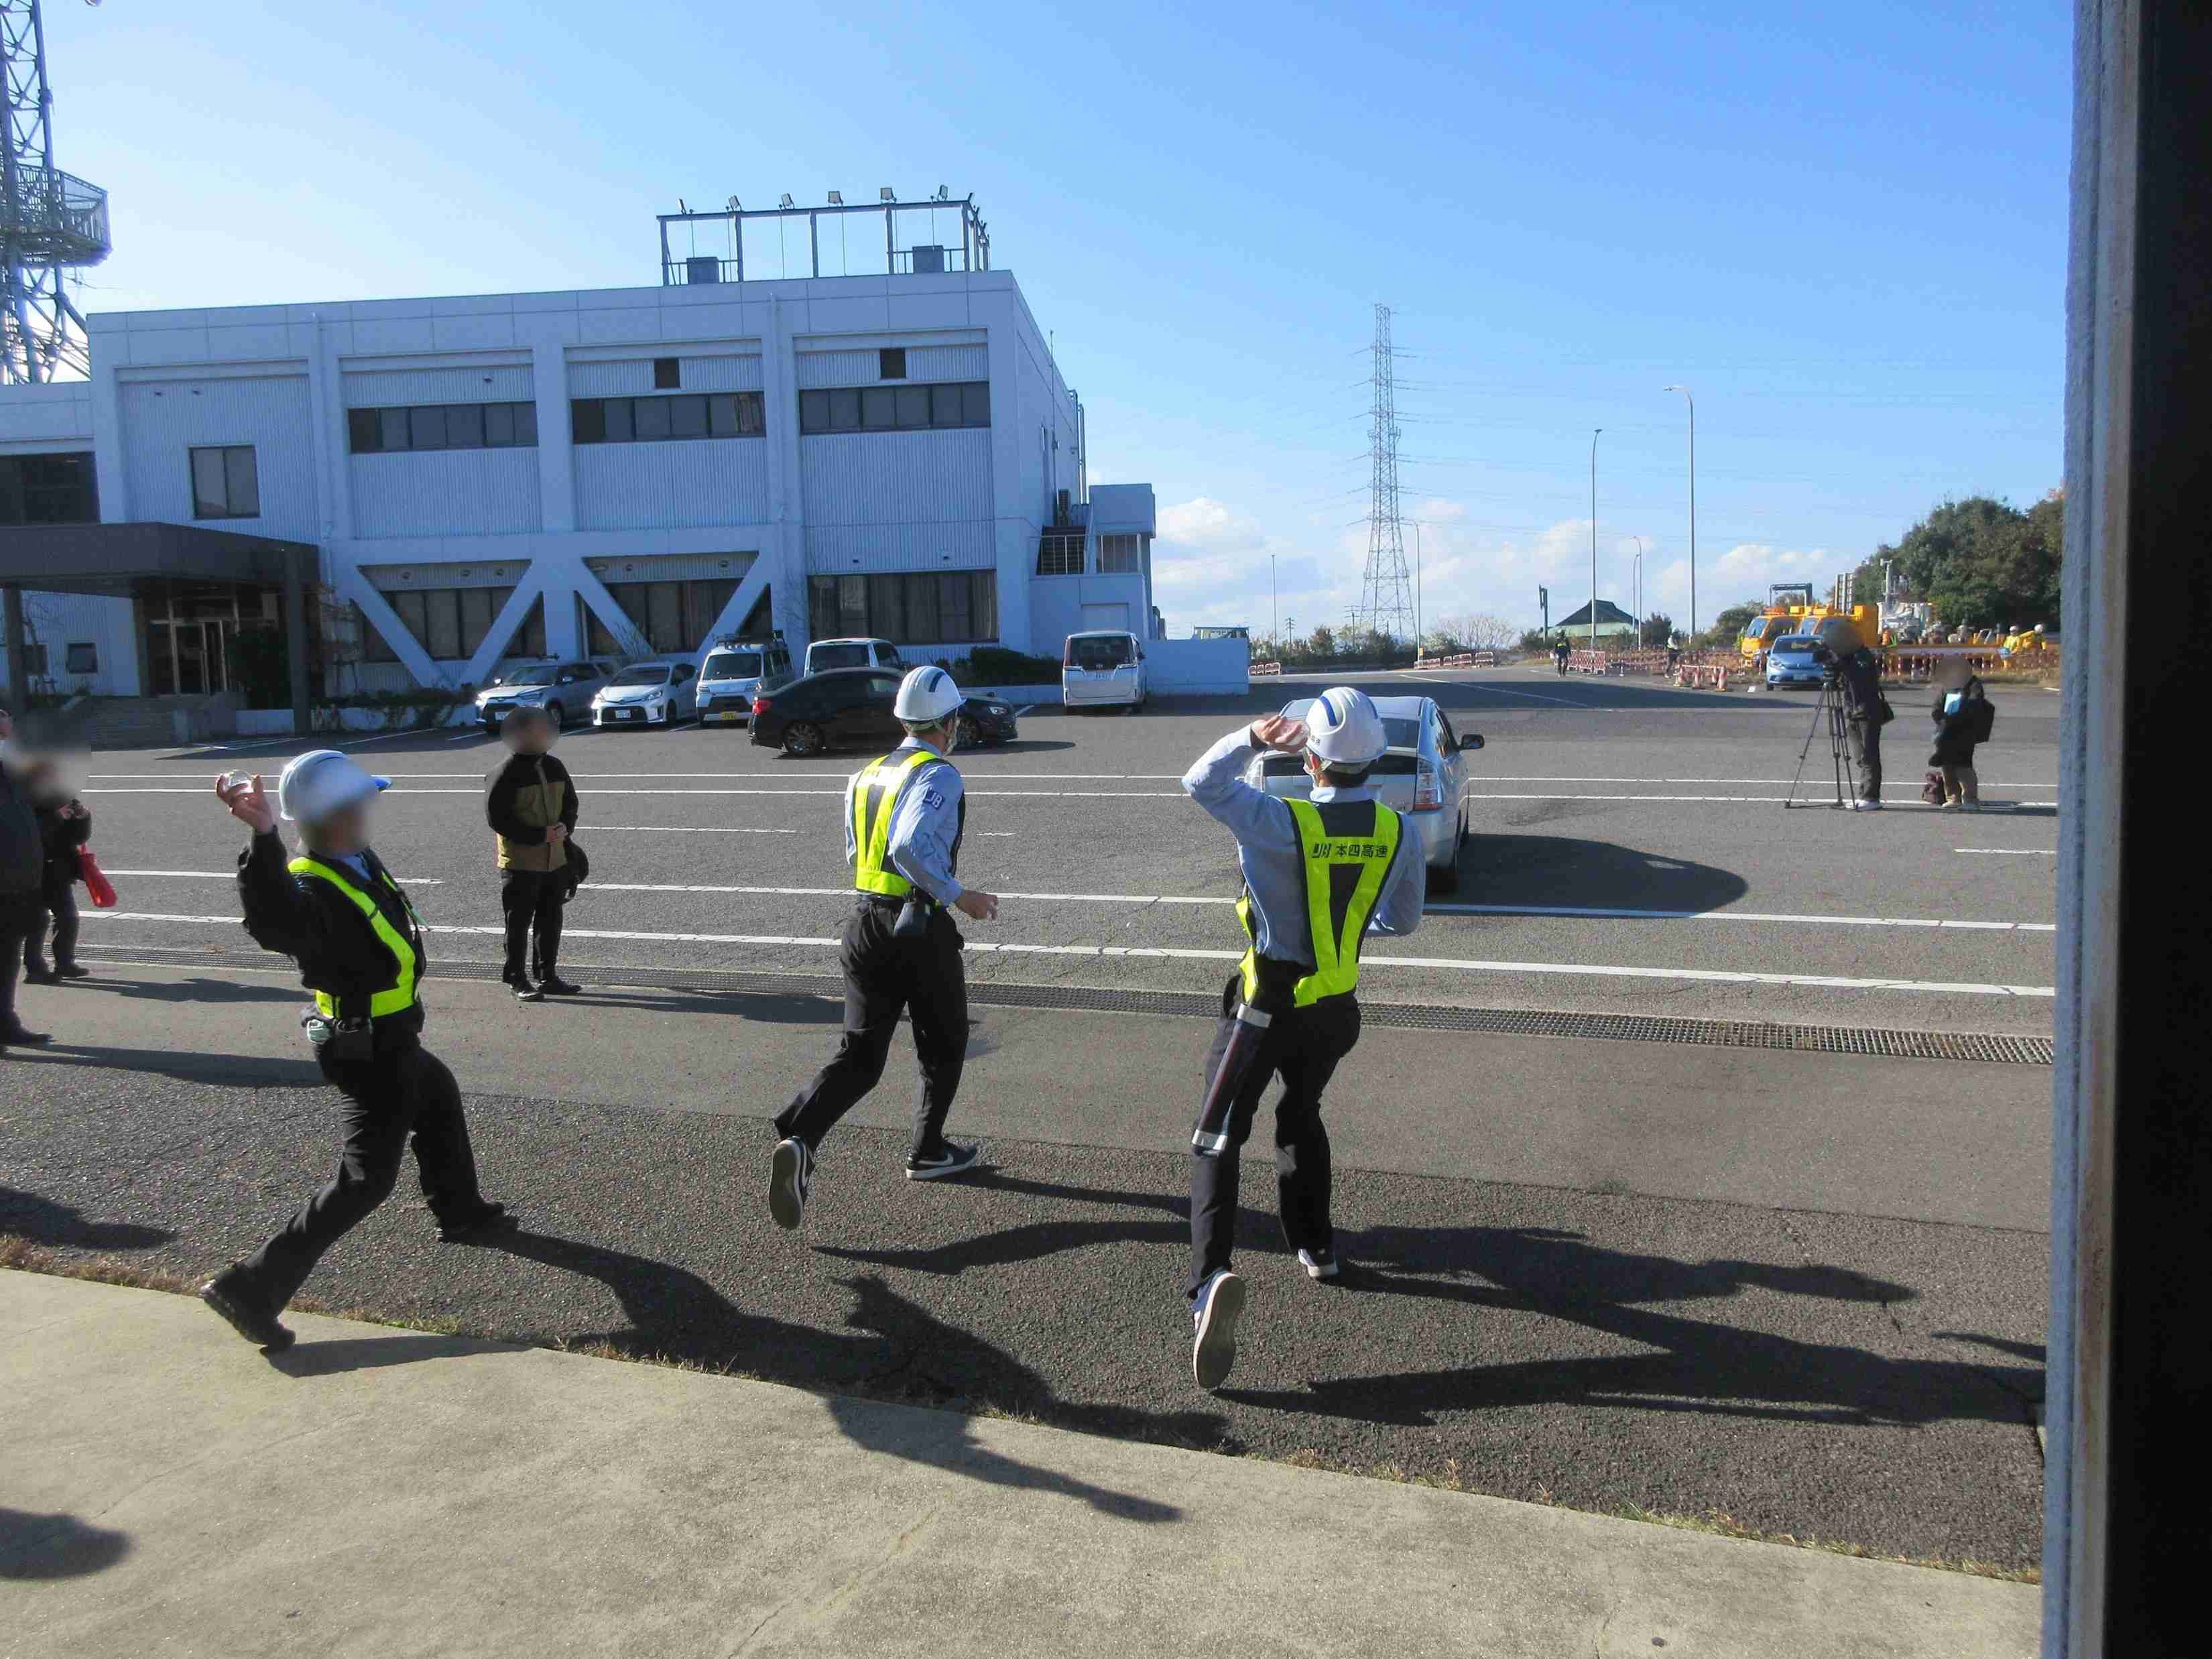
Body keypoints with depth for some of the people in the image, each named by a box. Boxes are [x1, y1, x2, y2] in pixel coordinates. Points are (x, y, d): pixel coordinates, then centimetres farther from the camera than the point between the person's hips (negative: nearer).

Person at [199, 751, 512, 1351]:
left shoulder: (359, 861, -2)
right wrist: (263, 836, -69)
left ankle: (461, 1213, 54)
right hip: (368, 1054, -10)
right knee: (366, 1179, -9)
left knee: (441, 1100, 32)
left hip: (391, 1041, 10)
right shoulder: (310, 889, -31)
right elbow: (273, 922, -57)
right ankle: (251, 1289, -7)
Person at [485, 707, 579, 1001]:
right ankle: (518, 980, 9)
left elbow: (570, 802, 18)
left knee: (551, 920, 12)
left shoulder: (554, 767, 10)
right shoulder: (505, 773, -11)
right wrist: (540, 836, -19)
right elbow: (497, 817, -15)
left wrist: (565, 827, -4)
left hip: (556, 859, 7)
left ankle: (546, 976, 23)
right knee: (519, 923, 0)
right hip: (520, 863, -7)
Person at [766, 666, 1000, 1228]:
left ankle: (798, 1138, -16)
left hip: (864, 924, 6)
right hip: (921, 929, -6)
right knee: (944, 1046, 18)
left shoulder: (863, 777, 12)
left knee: (859, 1057, 6)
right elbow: (908, 847, -27)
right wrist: (960, 896, -17)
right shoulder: (940, 776, -12)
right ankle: (928, 1151, 29)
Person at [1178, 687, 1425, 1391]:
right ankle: (1316, 1246, 39)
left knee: (1217, 1141, -4)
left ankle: (1211, 1276, -23)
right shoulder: (1395, 834, -7)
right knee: (1301, 1115, 29)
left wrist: (1252, 738, -2)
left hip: (1267, 1003, -5)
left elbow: (1202, 781, -12)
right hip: (1337, 1007, 5)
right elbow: (1403, 920, 8)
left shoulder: (1280, 823, -22)